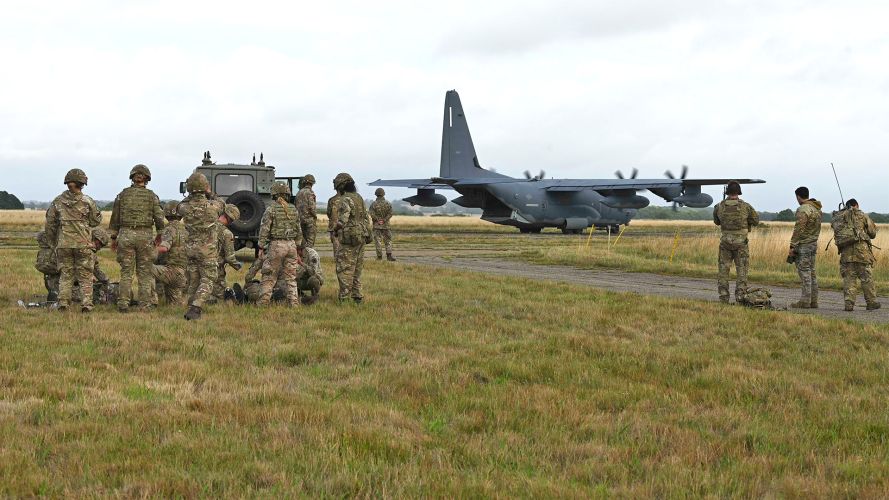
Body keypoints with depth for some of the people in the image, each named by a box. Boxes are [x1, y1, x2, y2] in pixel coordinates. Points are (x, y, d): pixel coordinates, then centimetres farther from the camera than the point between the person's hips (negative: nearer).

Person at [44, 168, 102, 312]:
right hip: (83, 243, -2)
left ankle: (63, 303, 4)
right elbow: (95, 221, 3)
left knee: (65, 274, 11)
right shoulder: (88, 202, -6)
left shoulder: (57, 201, 2)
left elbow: (50, 224, 6)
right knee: (85, 276, 6)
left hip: (63, 243, 2)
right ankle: (86, 304, -1)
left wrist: (53, 243, 17)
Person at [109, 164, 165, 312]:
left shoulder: (123, 194, 5)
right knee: (145, 272, 5)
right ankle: (144, 305, 3)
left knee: (126, 272, 6)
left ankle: (123, 303, -1)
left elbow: (115, 218, 8)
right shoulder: (151, 196, 0)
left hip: (126, 234, 1)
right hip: (145, 235, -1)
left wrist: (114, 238, 17)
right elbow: (159, 218, -1)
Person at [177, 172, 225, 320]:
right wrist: (209, 196, 22)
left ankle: (192, 309, 20)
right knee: (207, 281, 2)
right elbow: (222, 205, 10)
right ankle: (194, 309, -14)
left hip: (190, 249, 3)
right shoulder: (212, 206, -16)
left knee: (193, 281, 15)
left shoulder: (185, 207, -10)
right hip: (207, 251, -3)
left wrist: (191, 196, 18)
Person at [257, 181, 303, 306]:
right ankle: (294, 302, 6)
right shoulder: (293, 210, 8)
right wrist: (297, 247, 20)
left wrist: (261, 247, -3)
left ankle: (264, 302, 5)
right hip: (291, 244, 4)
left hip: (276, 245, -4)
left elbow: (264, 230, -9)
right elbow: (299, 231, 12)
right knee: (291, 277, 9)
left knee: (269, 276, 4)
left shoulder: (271, 209, -7)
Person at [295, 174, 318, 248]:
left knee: (304, 241, 12)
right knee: (310, 240, -6)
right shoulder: (310, 192, -11)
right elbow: (311, 207, -18)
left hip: (301, 219, 7)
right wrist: (315, 215, -3)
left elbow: (297, 207, 14)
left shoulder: (299, 193, 12)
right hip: (309, 219, -7)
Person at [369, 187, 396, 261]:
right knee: (388, 240, 6)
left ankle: (379, 256, 1)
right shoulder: (388, 204, 2)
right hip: (386, 225, 1)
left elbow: (372, 214, -13)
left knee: (378, 241, 2)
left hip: (376, 225, -1)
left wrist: (377, 220, -6)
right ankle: (389, 255, -4)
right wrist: (384, 220, -6)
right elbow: (390, 214, -6)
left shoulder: (373, 204, -3)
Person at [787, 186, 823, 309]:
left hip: (804, 245, -9)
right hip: (814, 244, 9)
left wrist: (792, 246, -16)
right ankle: (813, 301, 12)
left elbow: (798, 230, -19)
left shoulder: (803, 210, -16)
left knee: (804, 272, -7)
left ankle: (805, 301, -7)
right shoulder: (817, 209, 12)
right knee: (811, 273, 11)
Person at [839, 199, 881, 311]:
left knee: (848, 277, 5)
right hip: (862, 250, -2)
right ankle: (871, 302, 11)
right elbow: (872, 233, 7)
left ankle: (849, 303, -2)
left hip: (846, 251, 3)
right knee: (867, 277, 5)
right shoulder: (863, 216, 3)